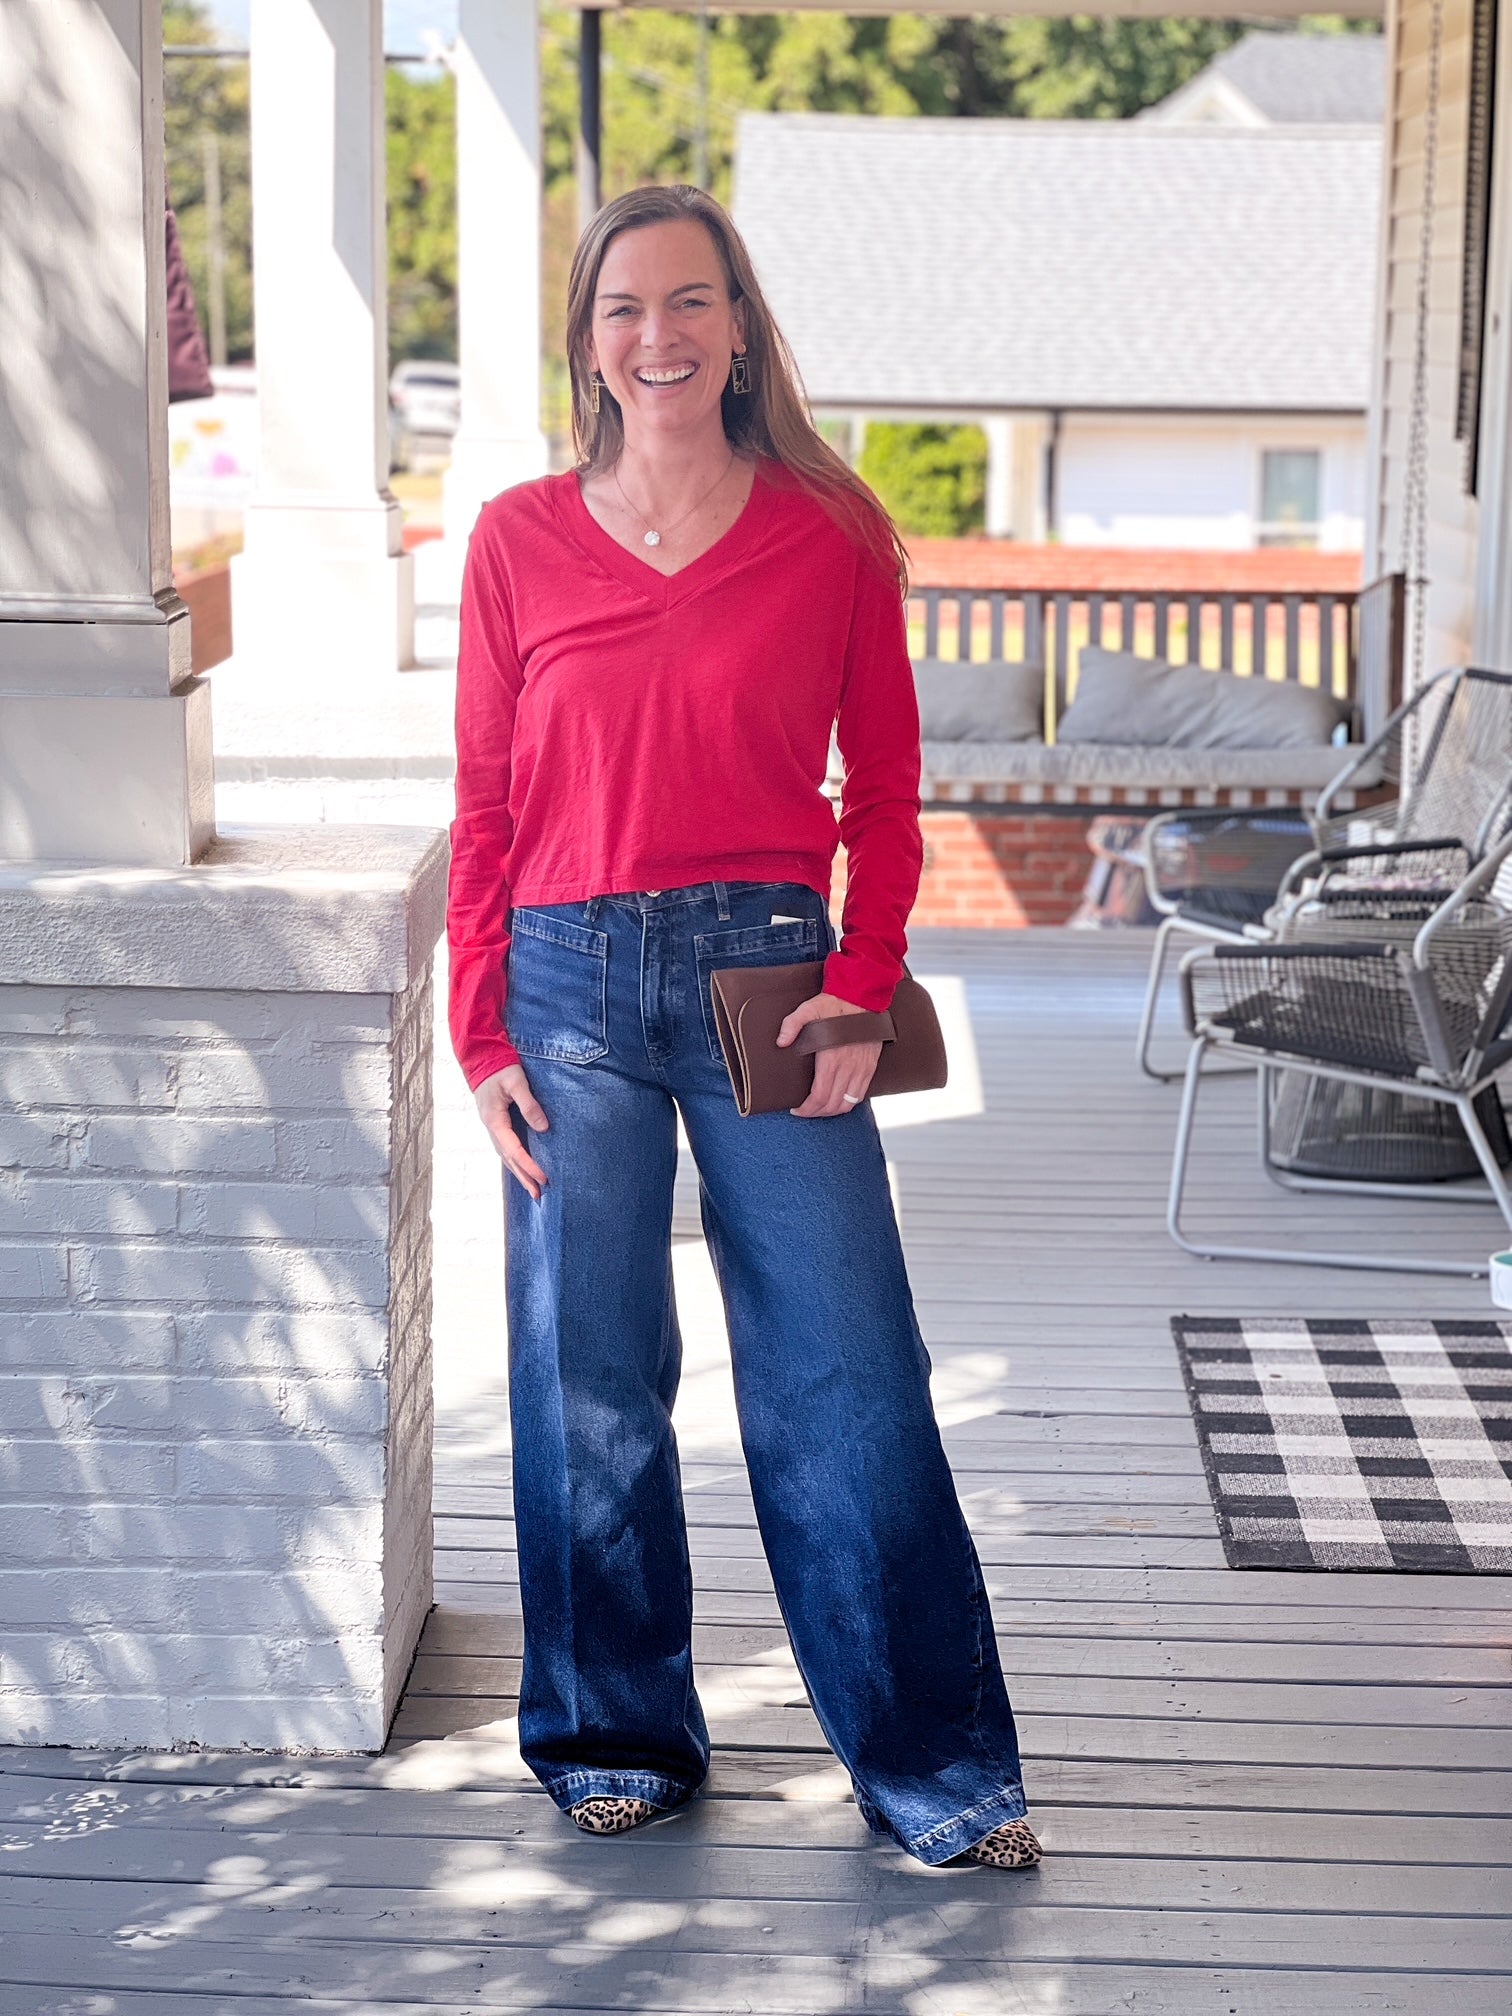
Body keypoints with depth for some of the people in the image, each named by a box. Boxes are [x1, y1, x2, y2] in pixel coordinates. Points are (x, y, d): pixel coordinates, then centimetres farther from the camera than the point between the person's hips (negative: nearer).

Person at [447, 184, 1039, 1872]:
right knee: (588, 1381, 7)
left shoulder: (830, 532, 2)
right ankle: (618, 1734, 25)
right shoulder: (519, 542, 5)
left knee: (846, 1379, -1)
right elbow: (485, 810, 7)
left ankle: (931, 1765, 11)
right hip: (573, 981, 1)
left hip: (768, 972, -1)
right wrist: (482, 1038, 1)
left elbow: (886, 787, 6)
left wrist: (863, 985, -5)